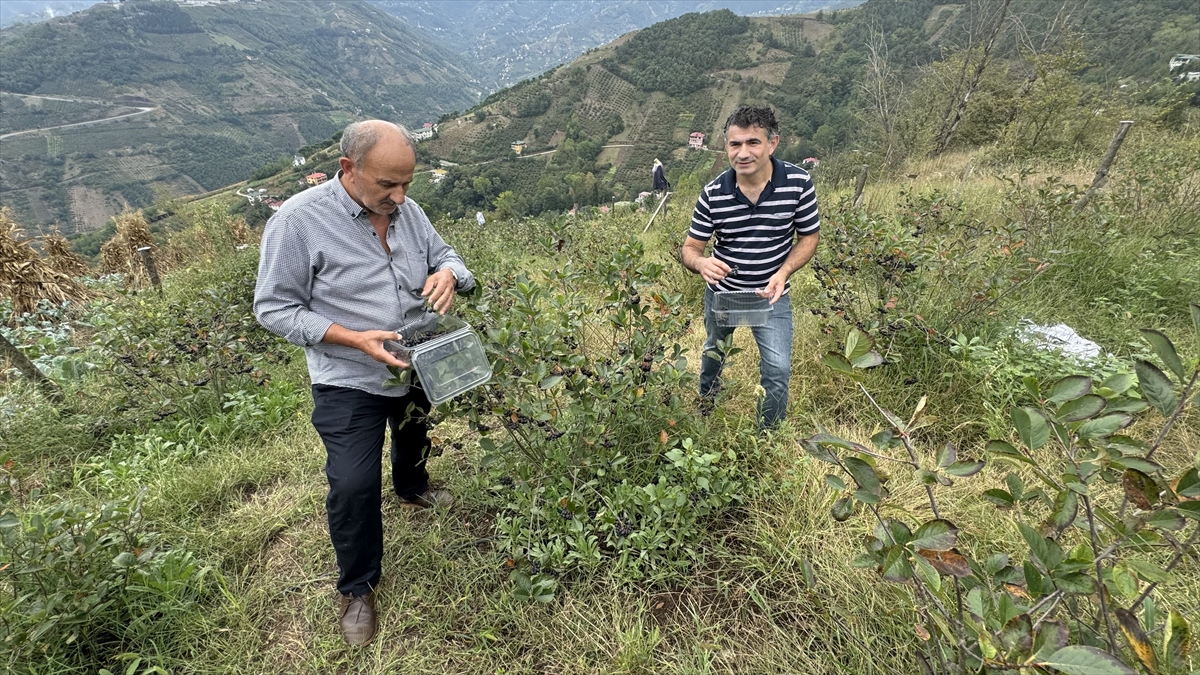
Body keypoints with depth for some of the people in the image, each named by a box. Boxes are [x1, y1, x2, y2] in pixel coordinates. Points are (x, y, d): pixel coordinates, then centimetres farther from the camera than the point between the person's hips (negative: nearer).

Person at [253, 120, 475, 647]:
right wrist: (356, 339, -28)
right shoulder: (299, 220, -21)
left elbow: (446, 257, 7)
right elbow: (273, 308, -16)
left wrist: (449, 274, -20)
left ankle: (412, 488, 63)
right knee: (353, 486, -5)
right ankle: (357, 587, 20)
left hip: (418, 368, 6)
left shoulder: (406, 210, -5)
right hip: (350, 384, -5)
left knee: (414, 438, 28)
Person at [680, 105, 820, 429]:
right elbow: (690, 249, -12)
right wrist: (701, 263, -37)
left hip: (771, 293, -1)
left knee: (778, 369, -11)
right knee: (714, 349, 25)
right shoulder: (712, 194, -19)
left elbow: (808, 237, -7)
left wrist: (783, 273, -25)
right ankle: (707, 397, 59)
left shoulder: (798, 183, -20)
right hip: (721, 290, 2)